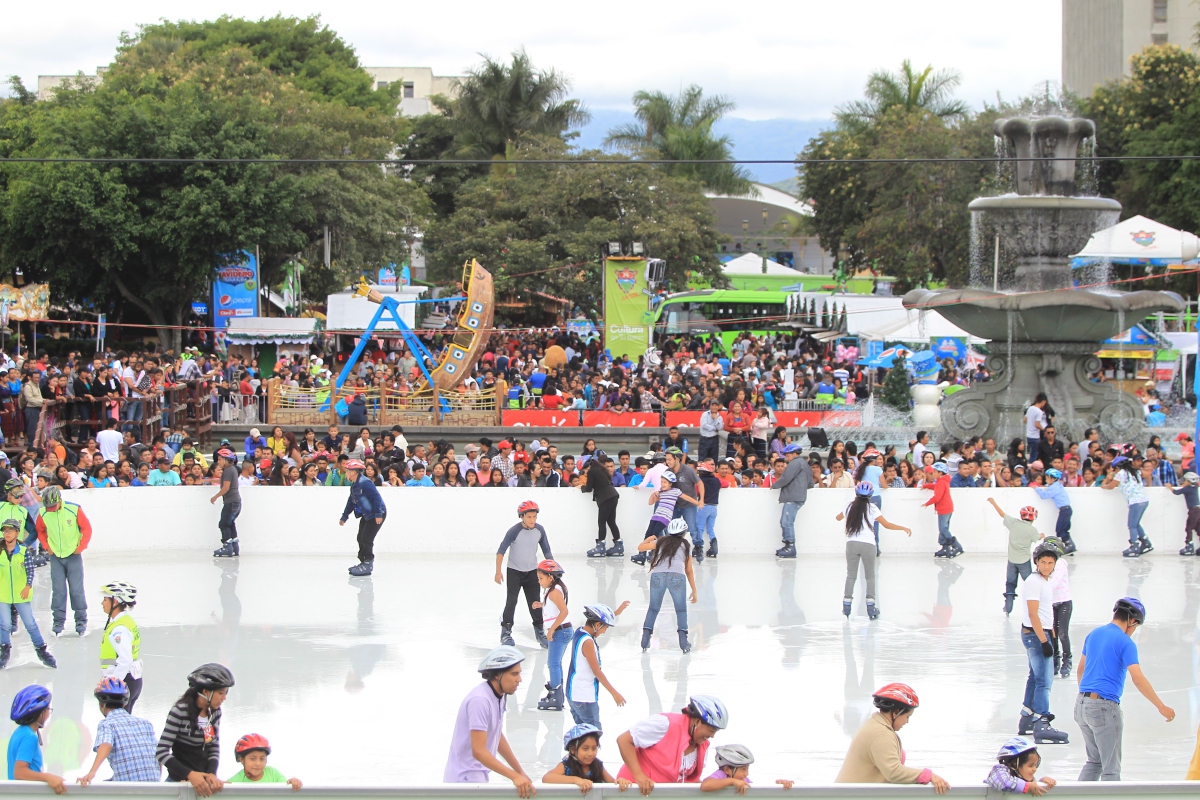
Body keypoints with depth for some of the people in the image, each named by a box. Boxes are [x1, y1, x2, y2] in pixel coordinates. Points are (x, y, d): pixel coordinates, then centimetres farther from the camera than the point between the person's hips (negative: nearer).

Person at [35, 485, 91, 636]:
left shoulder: (74, 510, -16)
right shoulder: (43, 513, -8)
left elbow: (87, 529, -6)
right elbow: (40, 531, 10)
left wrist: (81, 547, -7)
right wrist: (46, 546, 1)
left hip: (73, 555, -2)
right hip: (55, 556, 2)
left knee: (77, 589, 1)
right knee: (58, 590, 2)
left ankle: (81, 621, 10)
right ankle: (58, 621, 10)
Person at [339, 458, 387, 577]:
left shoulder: (365, 483, -21)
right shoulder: (354, 485, 11)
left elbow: (376, 497, -25)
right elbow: (351, 502, 22)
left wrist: (378, 514, -27)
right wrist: (344, 517, 28)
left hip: (377, 514, -10)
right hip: (366, 515, 10)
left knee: (366, 539, -10)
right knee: (361, 538, 11)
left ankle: (368, 564, -4)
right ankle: (363, 561, 19)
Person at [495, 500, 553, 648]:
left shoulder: (540, 530, -7)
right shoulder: (514, 531, -20)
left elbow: (546, 551, 5)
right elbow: (501, 551, -16)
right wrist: (498, 572, -20)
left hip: (532, 572, 4)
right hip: (514, 572, -4)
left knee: (535, 602, 6)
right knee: (511, 601, -4)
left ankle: (539, 631, 16)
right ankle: (506, 631, 7)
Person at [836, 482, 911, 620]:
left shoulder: (850, 507, 7)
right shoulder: (871, 508, -2)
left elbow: (838, 518, 27)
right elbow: (886, 524, -5)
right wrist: (904, 528, 5)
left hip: (851, 543, 2)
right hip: (868, 544, -2)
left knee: (851, 576, 11)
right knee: (870, 576, 9)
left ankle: (846, 606, 8)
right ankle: (870, 607, 4)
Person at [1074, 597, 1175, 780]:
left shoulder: (1094, 634, 12)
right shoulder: (1125, 643, -10)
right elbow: (1138, 679, -18)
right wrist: (1161, 707, -15)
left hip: (1082, 704, 8)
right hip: (1104, 706, -8)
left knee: (1094, 761, 20)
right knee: (1111, 768, 0)